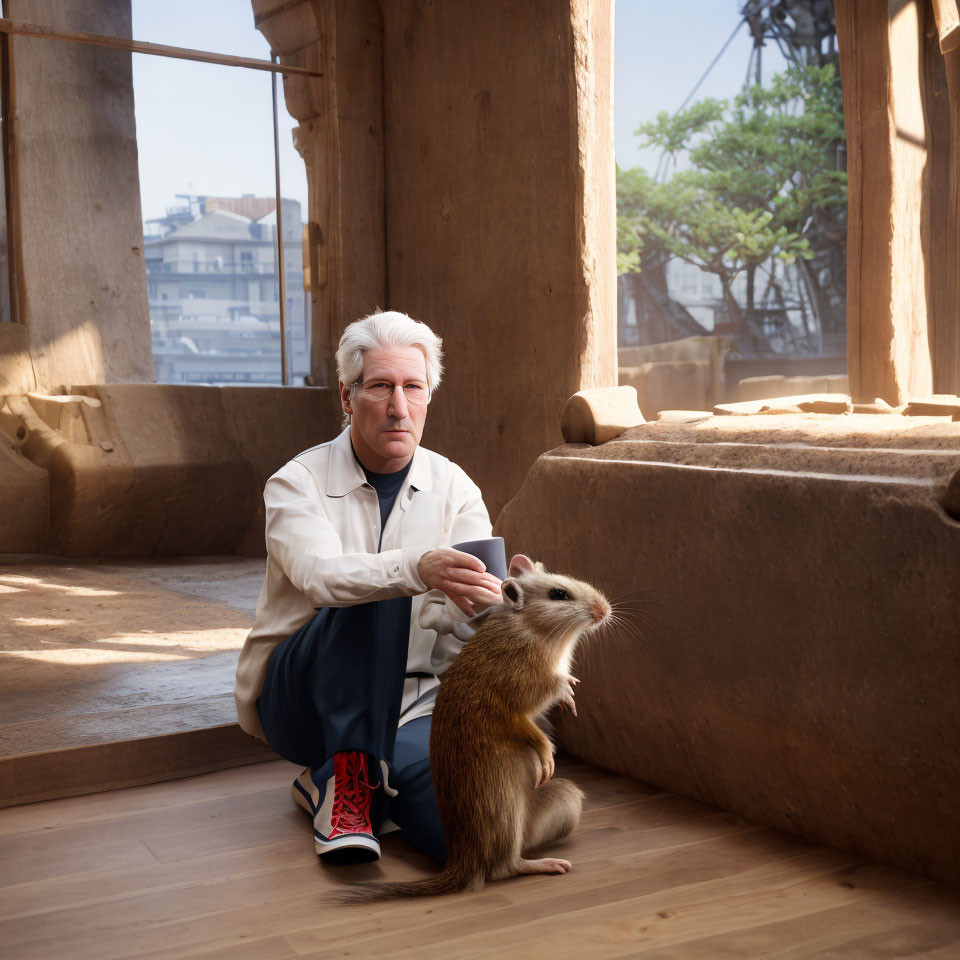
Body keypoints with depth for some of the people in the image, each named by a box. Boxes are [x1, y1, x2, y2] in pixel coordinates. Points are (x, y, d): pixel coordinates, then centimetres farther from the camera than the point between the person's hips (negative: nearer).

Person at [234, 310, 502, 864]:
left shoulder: (454, 488, 2)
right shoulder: (298, 482, -8)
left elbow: (475, 599, -10)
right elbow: (320, 575, -30)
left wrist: (488, 601, -37)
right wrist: (416, 569, -50)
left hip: (408, 705, 3)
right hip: (299, 696, -3)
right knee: (377, 594, -32)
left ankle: (331, 778, 3)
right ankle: (349, 772, -25)